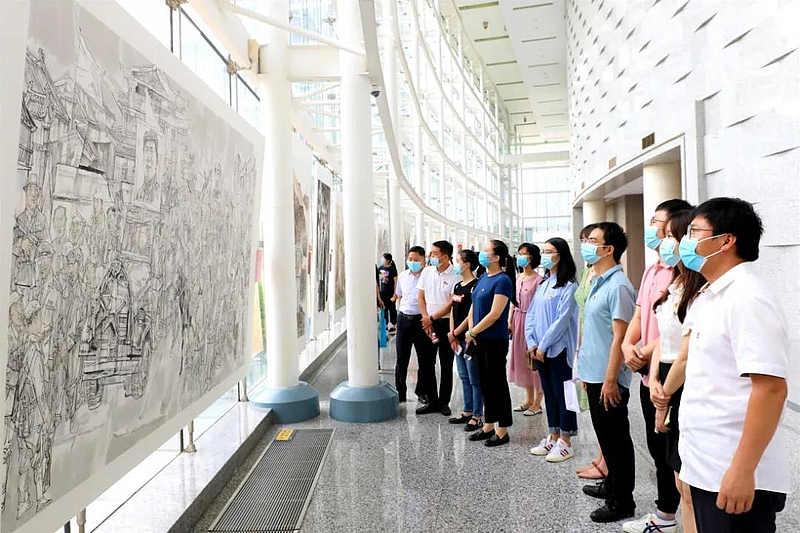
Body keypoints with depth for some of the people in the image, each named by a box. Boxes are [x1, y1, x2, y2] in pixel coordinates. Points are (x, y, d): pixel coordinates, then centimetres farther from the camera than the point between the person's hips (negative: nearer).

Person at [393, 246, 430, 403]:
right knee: (401, 358, 10)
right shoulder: (403, 276, 9)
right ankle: (400, 392, 20)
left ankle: (422, 391, 22)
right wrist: (401, 314, 13)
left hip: (421, 320, -4)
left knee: (424, 358, 7)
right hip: (404, 319, 5)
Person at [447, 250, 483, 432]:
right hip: (458, 338, 9)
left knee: (474, 378, 0)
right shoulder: (457, 286, 12)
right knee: (464, 377, 16)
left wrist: (455, 333, -11)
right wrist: (452, 336, 3)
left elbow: (472, 315, -17)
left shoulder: (475, 286, -14)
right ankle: (468, 412, 26)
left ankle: (477, 416, 10)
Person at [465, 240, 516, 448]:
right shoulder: (483, 278, 10)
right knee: (485, 383, 15)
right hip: (480, 340, 8)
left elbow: (494, 314, -20)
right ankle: (488, 426, 28)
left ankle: (502, 431, 15)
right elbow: (474, 307, 13)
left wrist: (472, 332, -12)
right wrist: (471, 333, 0)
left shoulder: (503, 280, -15)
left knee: (497, 384, 2)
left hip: (495, 341, -8)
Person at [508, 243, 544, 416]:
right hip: (518, 320, 8)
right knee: (522, 358, 13)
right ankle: (529, 399, 25)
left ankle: (537, 403, 11)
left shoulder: (537, 279, -12)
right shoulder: (518, 278, 11)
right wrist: (509, 321, 11)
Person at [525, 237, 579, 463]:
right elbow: (531, 314, 11)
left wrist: (543, 345, -15)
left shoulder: (568, 286, -12)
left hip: (559, 349, -8)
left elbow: (562, 319, -18)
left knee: (562, 394, 2)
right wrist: (531, 342, 1)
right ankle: (553, 437, 26)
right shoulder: (543, 284, 12)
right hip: (540, 349, 8)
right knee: (549, 393, 15)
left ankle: (565, 443, 13)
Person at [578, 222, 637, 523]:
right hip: (594, 375, 9)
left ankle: (621, 501, 18)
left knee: (617, 440, 4)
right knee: (604, 435, 21)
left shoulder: (618, 286, -18)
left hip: (608, 380, -9)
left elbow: (619, 338, -20)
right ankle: (611, 484, 37)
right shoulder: (598, 283, 11)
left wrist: (610, 380, -20)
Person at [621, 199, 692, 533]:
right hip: (648, 373, 9)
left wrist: (644, 354, -16)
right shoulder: (652, 270, 13)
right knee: (657, 448, 18)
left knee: (667, 452, 5)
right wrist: (628, 344, -1)